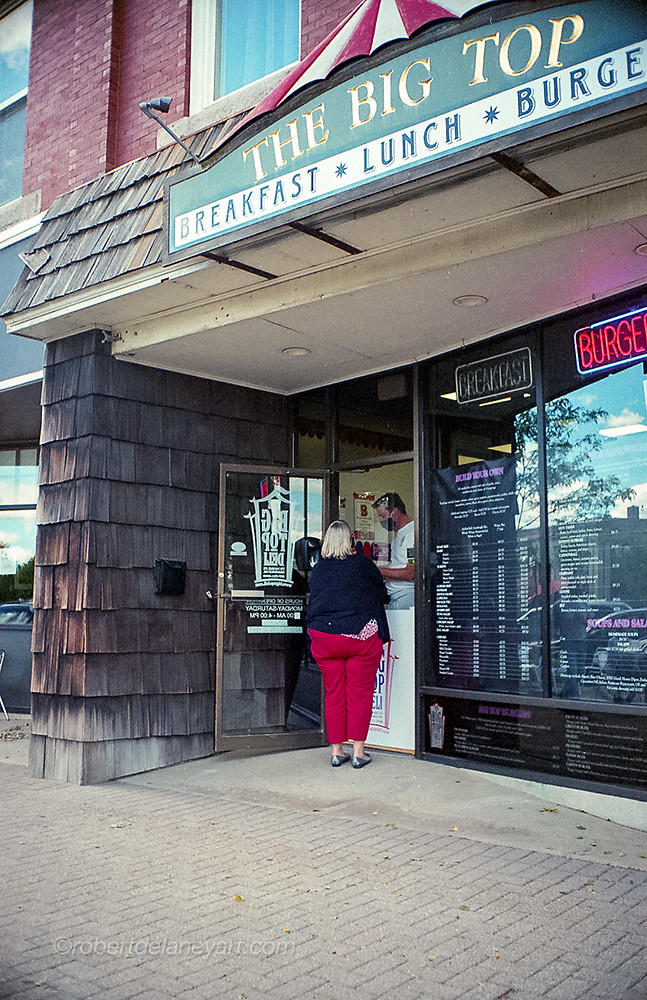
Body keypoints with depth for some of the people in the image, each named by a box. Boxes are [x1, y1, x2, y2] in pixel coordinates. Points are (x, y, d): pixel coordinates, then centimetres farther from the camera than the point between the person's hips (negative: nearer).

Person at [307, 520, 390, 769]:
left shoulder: (317, 569, 7)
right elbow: (379, 597, 8)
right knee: (360, 694, 3)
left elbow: (312, 605, 14)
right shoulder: (363, 565, -2)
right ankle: (358, 752, 6)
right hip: (361, 636, -3)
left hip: (324, 637, 3)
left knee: (333, 694, 10)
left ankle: (336, 751, 15)